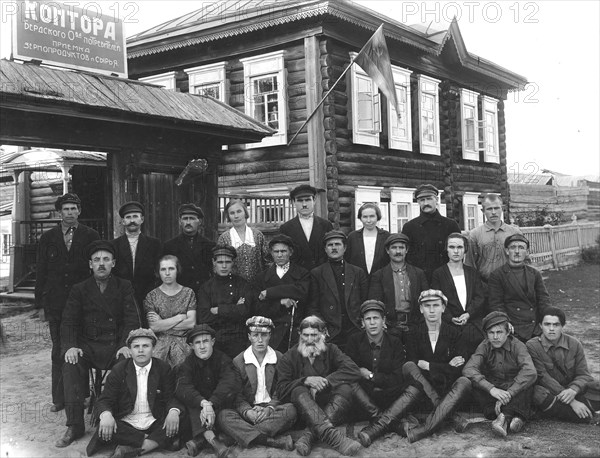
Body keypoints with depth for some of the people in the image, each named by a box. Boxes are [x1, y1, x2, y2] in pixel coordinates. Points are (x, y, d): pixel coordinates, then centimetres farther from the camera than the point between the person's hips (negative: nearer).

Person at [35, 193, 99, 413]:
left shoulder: (91, 236, 3)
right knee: (59, 351, 7)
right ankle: (59, 399, 14)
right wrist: (40, 302, 4)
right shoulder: (48, 238, 9)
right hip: (55, 302, 2)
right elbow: (41, 272, 9)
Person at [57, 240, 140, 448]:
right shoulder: (79, 290, 10)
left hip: (116, 345, -1)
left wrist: (126, 345, -19)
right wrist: (70, 346, -18)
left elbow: (132, 320, -1)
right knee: (71, 365, -28)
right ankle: (75, 425, -21)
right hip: (88, 345, 1)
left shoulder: (124, 287, 9)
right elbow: (69, 322, 2)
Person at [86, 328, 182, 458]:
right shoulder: (119, 369, 1)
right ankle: (153, 442, -19)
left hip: (154, 423, 0)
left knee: (183, 422, -31)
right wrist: (106, 415, -26)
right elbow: (105, 400, 0)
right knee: (103, 430, -32)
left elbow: (171, 397, -1)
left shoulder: (164, 369, 1)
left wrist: (173, 411, -26)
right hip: (126, 424, 0)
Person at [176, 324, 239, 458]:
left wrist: (211, 404, -39)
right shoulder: (187, 364, 0)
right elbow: (182, 388, -21)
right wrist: (203, 403, -41)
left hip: (219, 407, -1)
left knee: (229, 392, -28)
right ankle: (211, 438, -44)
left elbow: (231, 383, -23)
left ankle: (200, 439, -36)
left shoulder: (223, 360, -2)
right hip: (195, 409, 1)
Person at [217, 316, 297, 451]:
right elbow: (237, 396, 1)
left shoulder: (280, 359, 6)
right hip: (248, 411, 0)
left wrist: (270, 408, -18)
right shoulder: (238, 361, 5)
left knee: (290, 410, -32)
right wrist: (247, 412, -20)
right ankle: (274, 442, -41)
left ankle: (244, 436, -32)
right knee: (223, 416, -30)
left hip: (272, 410, 0)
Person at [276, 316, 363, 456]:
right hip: (303, 412, -1)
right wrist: (306, 380, -21)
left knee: (345, 388, -26)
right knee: (299, 391, -31)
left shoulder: (331, 350, 8)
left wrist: (324, 382, -19)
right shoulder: (289, 357, 5)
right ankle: (331, 435, -53)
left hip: (329, 407, 1)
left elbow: (354, 371, -10)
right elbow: (281, 390, -7)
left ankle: (310, 435, -39)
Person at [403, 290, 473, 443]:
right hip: (423, 389, 0)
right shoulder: (414, 333, 6)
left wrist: (428, 366, -12)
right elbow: (412, 363, -6)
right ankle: (453, 417, -31)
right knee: (408, 366, -28)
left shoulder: (454, 333, 5)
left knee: (464, 382, -31)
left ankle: (426, 428, -42)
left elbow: (459, 369, -4)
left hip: (448, 387, 0)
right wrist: (447, 367, -12)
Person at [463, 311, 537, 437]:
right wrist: (491, 389, -38)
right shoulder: (484, 347, -4)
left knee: (527, 381, -32)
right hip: (492, 392, 2)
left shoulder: (517, 346, -9)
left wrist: (509, 393, -39)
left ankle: (505, 417, -43)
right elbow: (468, 370, -22)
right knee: (474, 384, -28)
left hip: (516, 390, -2)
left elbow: (530, 372, -28)